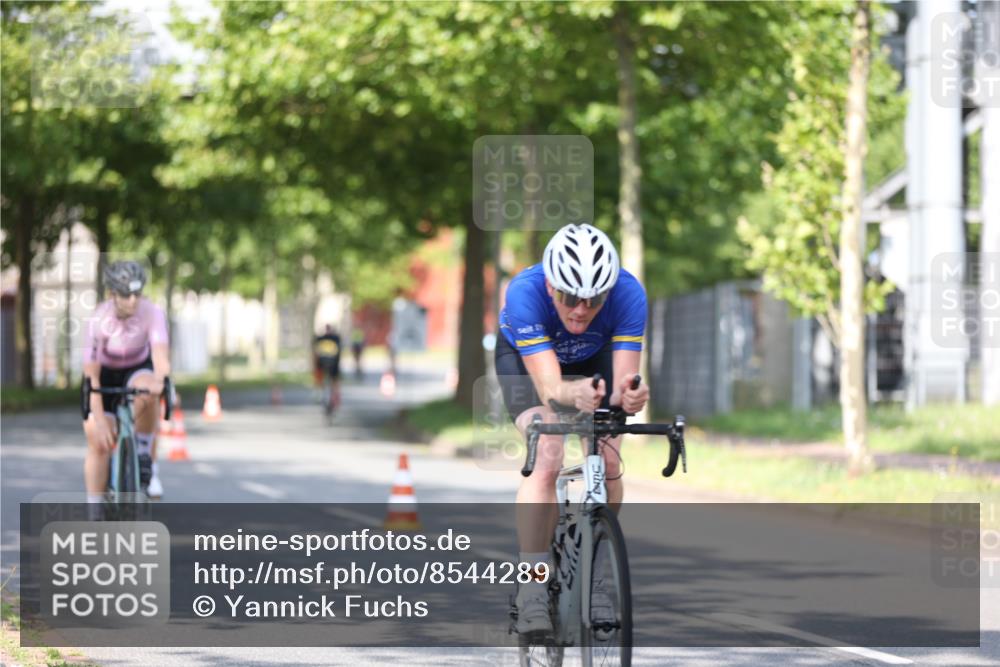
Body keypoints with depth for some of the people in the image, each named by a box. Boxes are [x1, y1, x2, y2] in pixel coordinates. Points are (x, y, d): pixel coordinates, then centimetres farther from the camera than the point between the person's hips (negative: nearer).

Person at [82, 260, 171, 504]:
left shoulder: (152, 313, -27)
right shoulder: (100, 320, -29)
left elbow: (160, 354, -40)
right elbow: (92, 377, -28)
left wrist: (159, 380, -63)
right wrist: (100, 420, -35)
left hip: (137, 369, 0)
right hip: (105, 373, 0)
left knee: (148, 394, -36)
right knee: (98, 445, -7)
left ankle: (146, 459, -15)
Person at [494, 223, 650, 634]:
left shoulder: (628, 293, -35)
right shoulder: (524, 293, -40)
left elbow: (622, 383, -38)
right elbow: (549, 387, -45)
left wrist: (630, 396, -61)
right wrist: (572, 394, -67)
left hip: (594, 357, 2)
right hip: (525, 357, -2)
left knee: (608, 462, -14)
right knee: (547, 459, -25)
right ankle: (533, 589, -22)